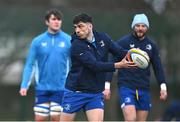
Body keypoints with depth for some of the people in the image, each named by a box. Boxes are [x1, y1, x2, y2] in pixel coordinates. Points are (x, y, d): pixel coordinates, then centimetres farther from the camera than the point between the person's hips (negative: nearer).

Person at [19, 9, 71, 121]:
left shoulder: (68, 40, -1)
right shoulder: (38, 41, 2)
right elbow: (30, 65, 4)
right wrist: (24, 85, -4)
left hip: (60, 88, -1)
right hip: (42, 88, 1)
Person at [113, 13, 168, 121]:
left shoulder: (152, 45, 9)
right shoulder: (123, 42, -3)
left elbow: (158, 67, 13)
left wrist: (163, 86, 3)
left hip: (144, 89, 4)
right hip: (126, 87, -4)